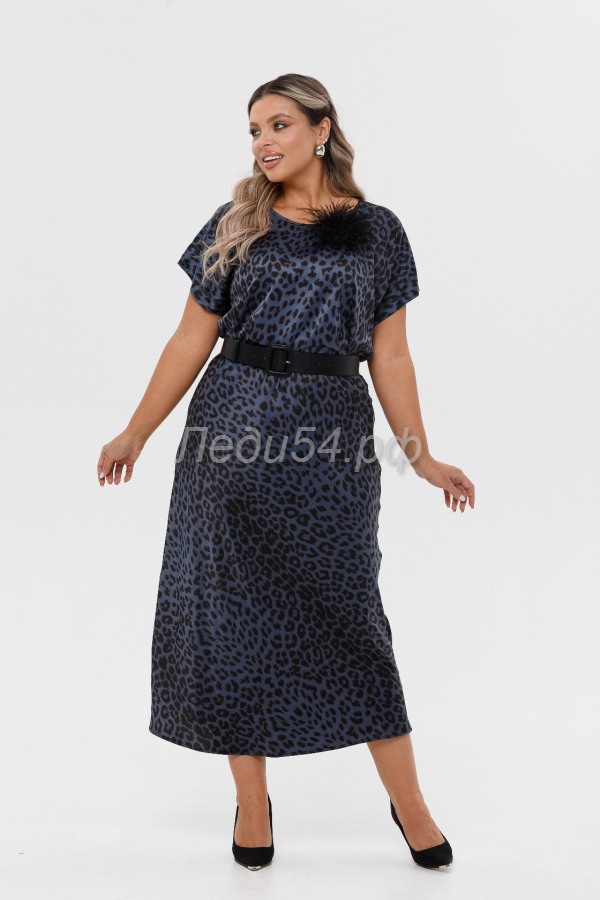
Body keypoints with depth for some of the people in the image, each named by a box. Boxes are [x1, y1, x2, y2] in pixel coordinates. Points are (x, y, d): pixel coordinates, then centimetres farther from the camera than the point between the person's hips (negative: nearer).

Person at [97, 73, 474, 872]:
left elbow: (389, 355, 7)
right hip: (233, 433, 2)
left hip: (332, 442, -1)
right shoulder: (235, 227, 8)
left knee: (346, 614, 0)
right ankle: (252, 800, 20)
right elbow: (192, 341, 9)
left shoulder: (375, 232, 7)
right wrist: (137, 434, 8)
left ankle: (409, 803, 15)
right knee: (233, 612, 4)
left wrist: (421, 456, 2)